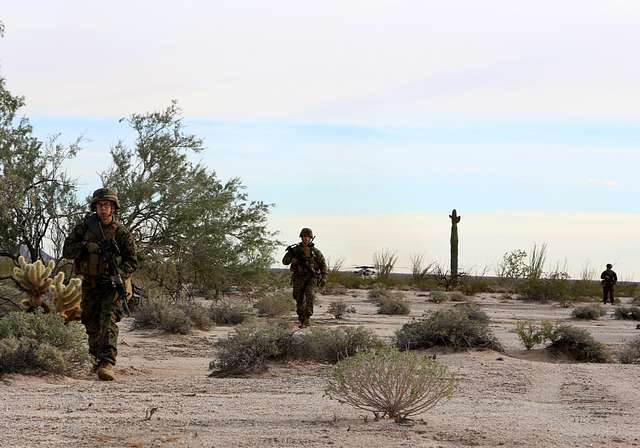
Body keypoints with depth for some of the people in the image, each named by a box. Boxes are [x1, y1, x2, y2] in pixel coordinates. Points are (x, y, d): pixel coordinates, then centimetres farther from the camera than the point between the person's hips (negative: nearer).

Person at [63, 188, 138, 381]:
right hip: (90, 285, 3)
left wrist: (119, 273, -21)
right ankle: (98, 358, 32)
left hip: (111, 285, -3)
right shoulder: (85, 226, 1)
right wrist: (87, 246, -17)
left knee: (108, 322, -18)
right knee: (92, 325, 11)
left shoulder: (122, 233, -5)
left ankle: (107, 365, -28)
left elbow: (132, 261, -2)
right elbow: (67, 250, -1)